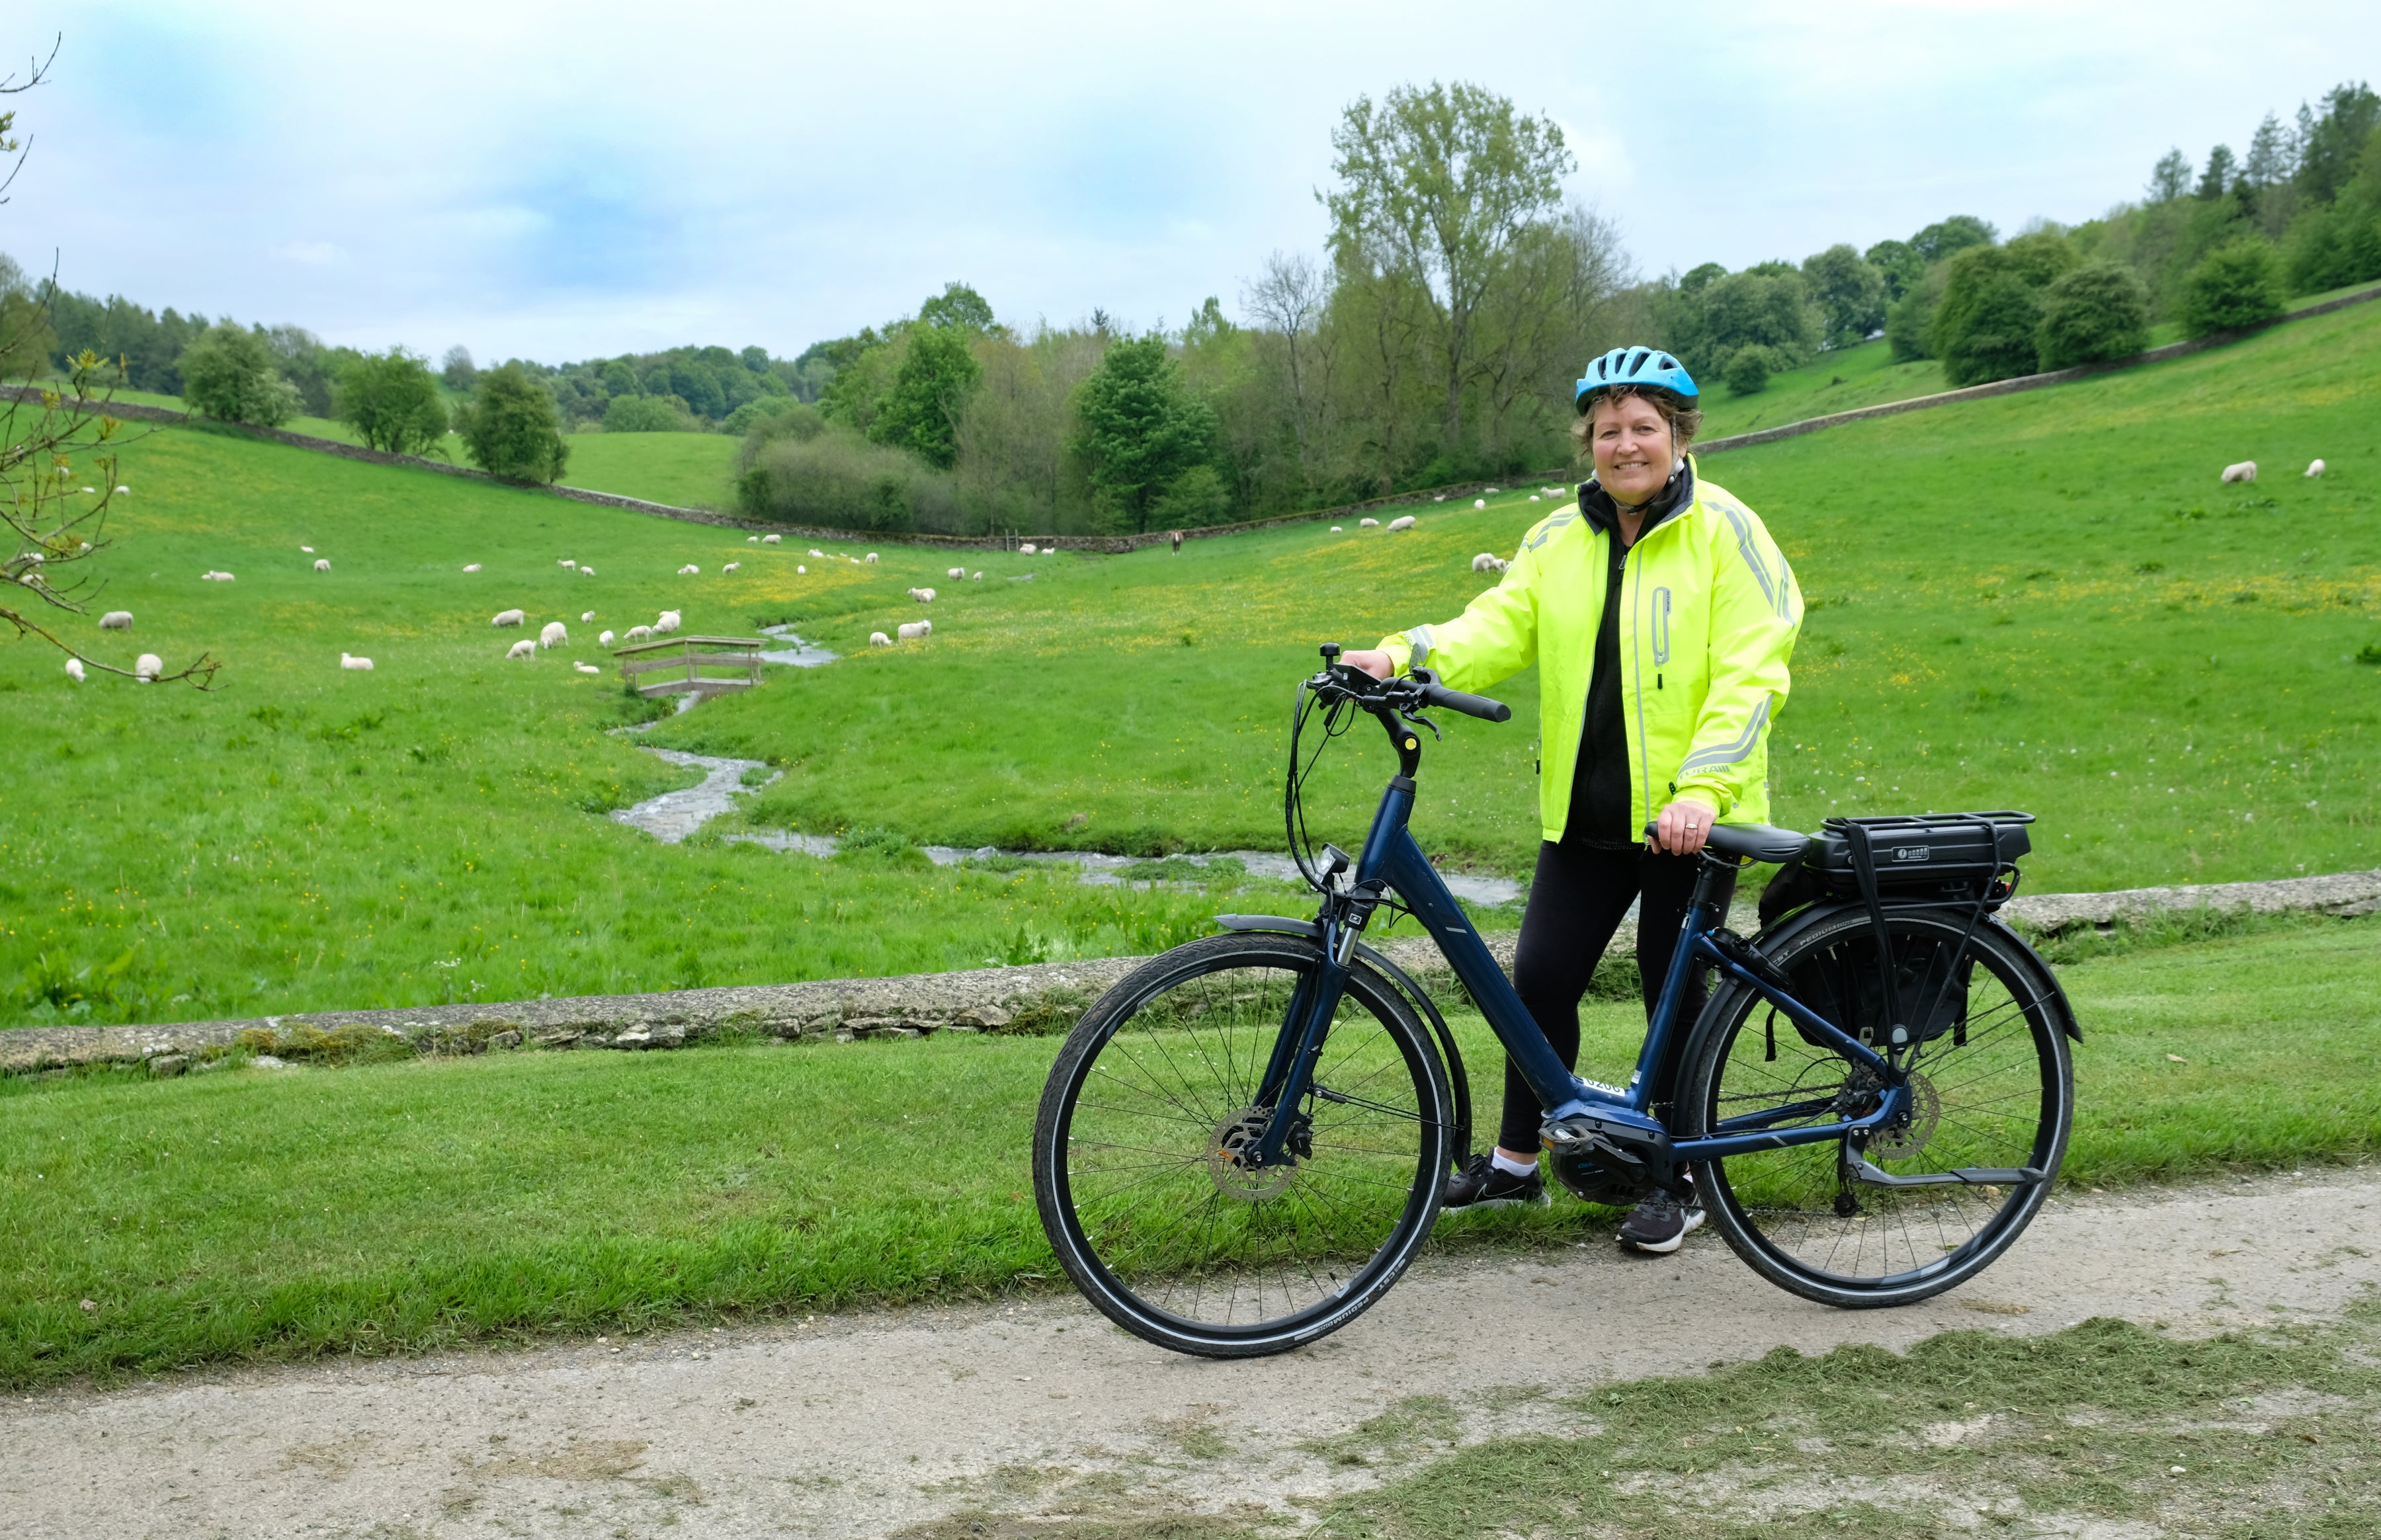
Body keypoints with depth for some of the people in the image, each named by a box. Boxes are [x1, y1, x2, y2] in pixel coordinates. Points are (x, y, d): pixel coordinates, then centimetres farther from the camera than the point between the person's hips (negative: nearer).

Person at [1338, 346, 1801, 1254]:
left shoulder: (1725, 531, -7)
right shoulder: (1558, 541, 8)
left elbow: (1751, 677, -14)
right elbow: (1499, 627, -3)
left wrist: (1701, 790, -25)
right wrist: (1405, 656, -23)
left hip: (1689, 816, -4)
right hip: (1584, 811, 5)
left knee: (1675, 992, 5)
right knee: (1539, 978, 6)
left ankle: (1681, 1183, 22)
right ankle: (1515, 1163, 24)